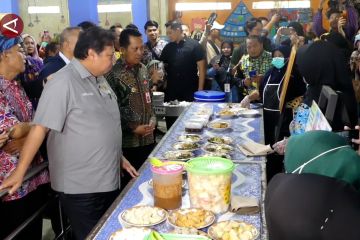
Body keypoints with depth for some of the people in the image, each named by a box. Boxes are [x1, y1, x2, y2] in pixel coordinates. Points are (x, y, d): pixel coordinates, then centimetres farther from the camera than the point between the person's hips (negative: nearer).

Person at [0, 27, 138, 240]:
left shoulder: (99, 80, 9)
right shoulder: (63, 83, -16)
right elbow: (40, 128, -18)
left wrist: (119, 157, 21)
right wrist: (20, 172, -18)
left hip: (108, 180, 8)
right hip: (80, 187, -8)